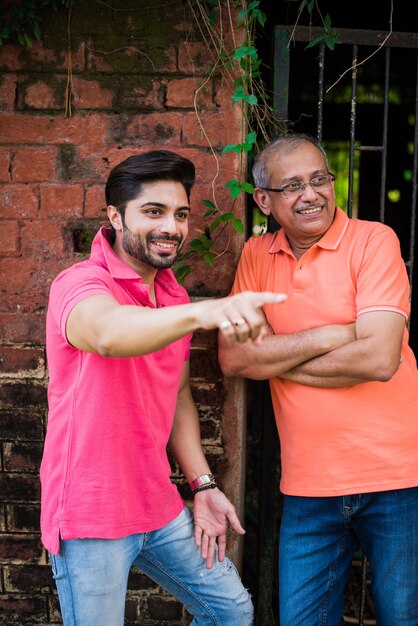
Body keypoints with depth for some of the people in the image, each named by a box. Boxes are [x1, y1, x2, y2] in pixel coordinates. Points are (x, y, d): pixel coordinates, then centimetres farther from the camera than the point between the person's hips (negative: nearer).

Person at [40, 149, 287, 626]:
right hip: (90, 517, -7)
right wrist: (205, 312, -58)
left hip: (159, 508, 8)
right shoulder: (81, 282, -17)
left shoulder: (176, 297, 8)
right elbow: (107, 332, -41)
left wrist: (203, 486, 7)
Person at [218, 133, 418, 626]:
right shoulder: (257, 255, 7)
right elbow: (232, 358, -3)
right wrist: (328, 336, -11)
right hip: (308, 487, 4)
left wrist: (275, 358, -8)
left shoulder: (373, 241, -6)